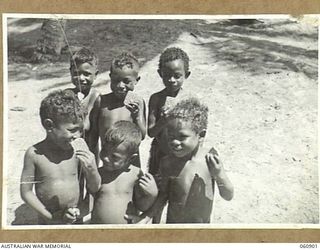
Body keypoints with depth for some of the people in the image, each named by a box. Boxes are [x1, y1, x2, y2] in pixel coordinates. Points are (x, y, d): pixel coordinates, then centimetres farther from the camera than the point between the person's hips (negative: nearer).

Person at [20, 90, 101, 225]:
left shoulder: (78, 151, -10)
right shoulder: (34, 153, -13)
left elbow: (94, 189, -2)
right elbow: (26, 192, -7)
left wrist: (92, 170, -22)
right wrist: (50, 216, -12)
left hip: (77, 219, 1)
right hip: (48, 223, -1)